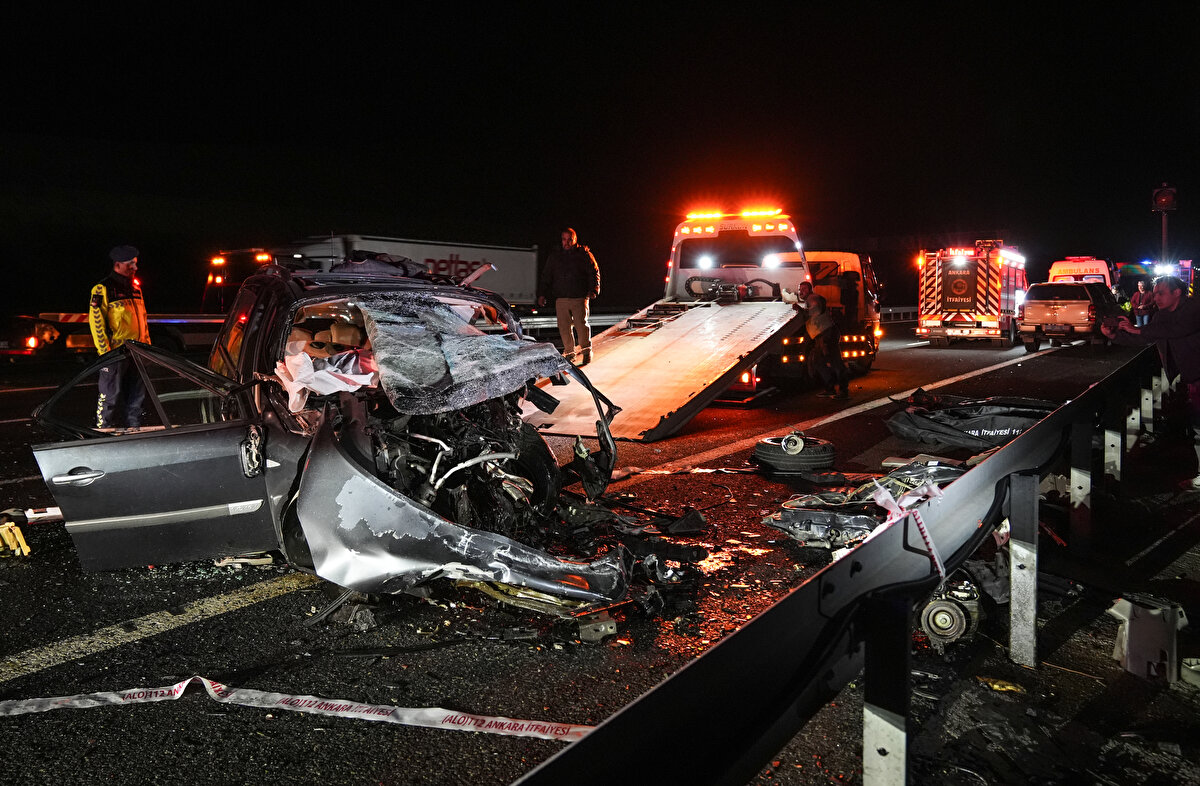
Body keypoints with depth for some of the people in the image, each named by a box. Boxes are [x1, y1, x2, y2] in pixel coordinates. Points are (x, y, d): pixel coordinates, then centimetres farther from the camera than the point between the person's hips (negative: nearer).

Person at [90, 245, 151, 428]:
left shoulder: (135, 288, 16)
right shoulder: (102, 289, -6)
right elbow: (96, 321, -10)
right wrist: (105, 351, -14)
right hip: (115, 353, -7)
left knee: (136, 396, 11)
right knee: (110, 397, -2)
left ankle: (133, 428, 20)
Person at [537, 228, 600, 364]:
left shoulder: (584, 254, 3)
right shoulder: (555, 256, 12)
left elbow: (594, 272, 4)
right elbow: (546, 275, 18)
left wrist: (593, 289, -9)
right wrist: (543, 294, 11)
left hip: (579, 297, -3)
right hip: (561, 298, 3)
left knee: (581, 324, -7)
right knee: (564, 326, 3)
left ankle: (586, 352, 8)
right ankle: (569, 352, 16)